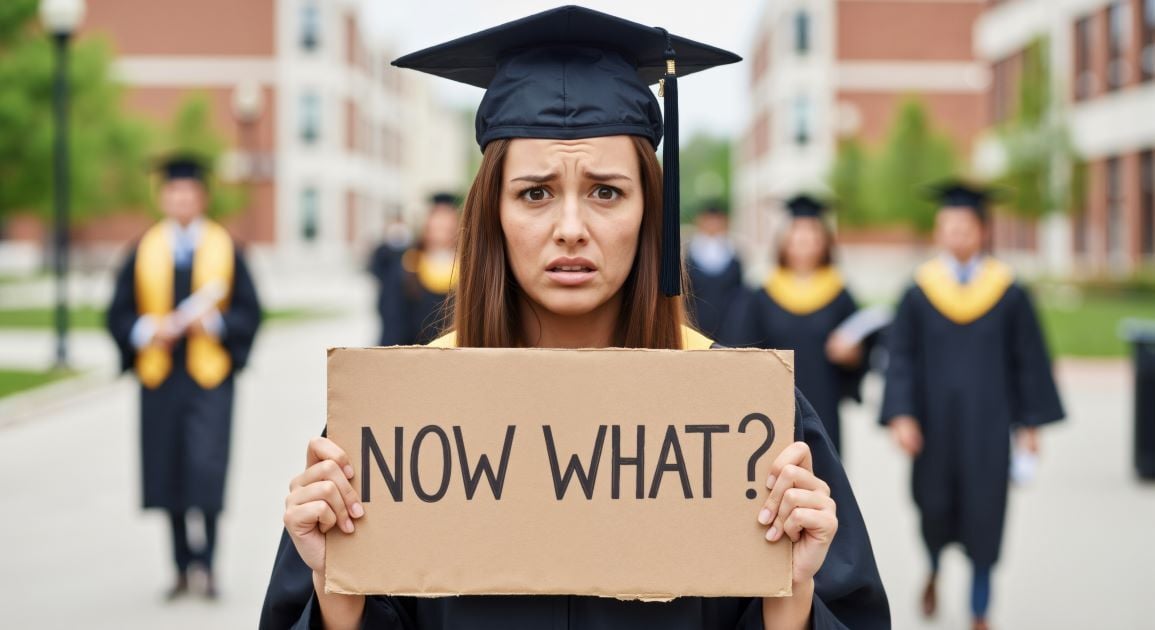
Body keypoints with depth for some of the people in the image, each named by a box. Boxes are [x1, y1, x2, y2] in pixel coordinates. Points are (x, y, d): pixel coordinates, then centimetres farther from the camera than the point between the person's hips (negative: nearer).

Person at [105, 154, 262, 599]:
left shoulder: (225, 249, 2)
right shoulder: (144, 250, 6)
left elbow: (249, 311, 1)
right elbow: (119, 312, 6)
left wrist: (214, 323, -16)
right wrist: (149, 330, -13)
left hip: (209, 377, -2)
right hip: (160, 375, 2)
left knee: (206, 470, -12)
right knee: (169, 475, 6)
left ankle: (207, 562, 0)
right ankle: (182, 568, 18)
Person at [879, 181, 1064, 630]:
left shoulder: (1008, 293, -1)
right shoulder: (919, 292, -1)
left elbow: (1028, 360, 2)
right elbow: (901, 358, -3)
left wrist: (1030, 422, 1)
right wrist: (901, 415, -13)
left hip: (987, 423, 0)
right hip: (934, 421, 1)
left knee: (983, 514, 0)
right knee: (934, 506, 10)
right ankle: (934, 571, 43)